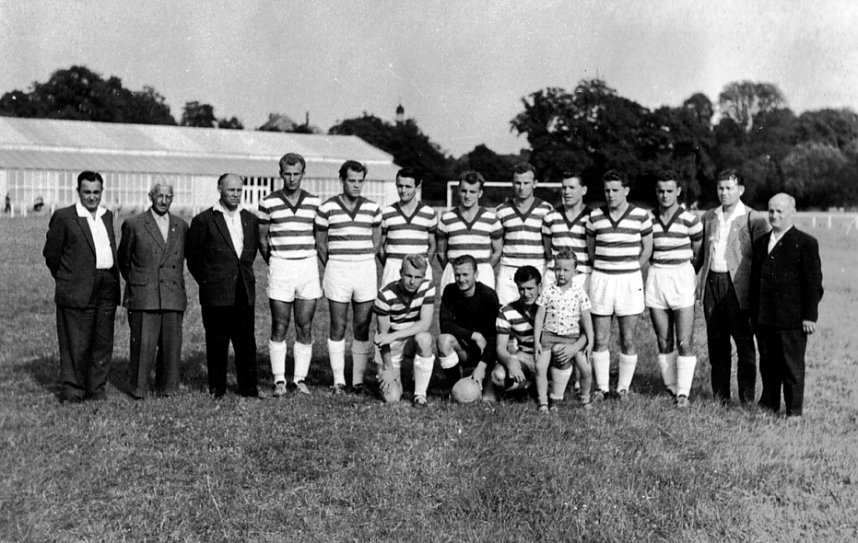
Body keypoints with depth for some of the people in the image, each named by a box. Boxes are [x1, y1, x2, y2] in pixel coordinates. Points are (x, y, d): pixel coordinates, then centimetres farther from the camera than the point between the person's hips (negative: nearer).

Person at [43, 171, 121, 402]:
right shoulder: (63, 217, -2)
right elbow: (51, 254, 1)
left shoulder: (108, 216, 15)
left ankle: (97, 387, 16)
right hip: (77, 291, -5)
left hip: (107, 288, 5)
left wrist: (113, 278, 12)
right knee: (75, 343, -2)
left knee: (103, 342, 7)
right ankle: (72, 389, 7)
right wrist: (66, 280, 5)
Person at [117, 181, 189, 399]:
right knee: (143, 344, -2)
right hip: (143, 297, -3)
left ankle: (167, 386, 15)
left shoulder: (181, 226, 12)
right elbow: (123, 260, 12)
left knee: (171, 343, 4)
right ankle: (138, 388, 8)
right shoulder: (133, 225, 3)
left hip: (173, 296, 3)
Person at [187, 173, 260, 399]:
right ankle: (217, 388, 13)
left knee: (246, 342, 4)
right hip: (216, 294, -3)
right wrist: (208, 282, 8)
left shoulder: (251, 220, 11)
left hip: (245, 292, 3)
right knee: (217, 343, 3)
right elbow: (192, 257, 4)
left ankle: (248, 386, 12)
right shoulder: (203, 220, -2)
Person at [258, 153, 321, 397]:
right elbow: (262, 239, 10)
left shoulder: (314, 202, 5)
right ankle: (279, 380, 7)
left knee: (305, 328, 3)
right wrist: (274, 264, 10)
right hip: (279, 268, -1)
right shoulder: (268, 203, 0)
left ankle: (300, 379, 11)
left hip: (308, 266, 2)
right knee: (279, 328, 0)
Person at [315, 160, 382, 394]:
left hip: (366, 270, 2)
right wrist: (331, 267, 8)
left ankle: (358, 381, 10)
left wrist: (363, 264, 11)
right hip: (337, 270, -2)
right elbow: (320, 242, 8)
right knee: (338, 329, 1)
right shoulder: (327, 208, -1)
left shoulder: (372, 208, 6)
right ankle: (338, 381, 7)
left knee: (362, 329, 3)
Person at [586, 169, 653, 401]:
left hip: (629, 281, -1)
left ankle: (623, 388, 13)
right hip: (601, 280, 1)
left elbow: (647, 248, 9)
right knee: (600, 339, 2)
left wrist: (629, 270, 7)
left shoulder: (640, 216, -2)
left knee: (628, 340, 3)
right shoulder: (595, 217, 2)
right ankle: (601, 387, 12)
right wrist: (603, 271, 9)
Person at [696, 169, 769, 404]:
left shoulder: (753, 219, -3)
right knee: (716, 343, 10)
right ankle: (720, 395, 18)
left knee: (744, 343, 0)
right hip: (711, 283, 5)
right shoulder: (709, 217, 14)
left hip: (737, 285, -5)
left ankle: (747, 398, 7)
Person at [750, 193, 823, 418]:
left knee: (792, 366, 3)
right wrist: (753, 313, 14)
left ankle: (794, 410, 13)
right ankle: (768, 404, 23)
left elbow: (813, 283, -6)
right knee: (768, 364, 12)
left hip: (792, 319, -5)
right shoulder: (761, 243, 14)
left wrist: (810, 316, -11)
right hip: (763, 318, 5)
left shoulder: (806, 243, -4)